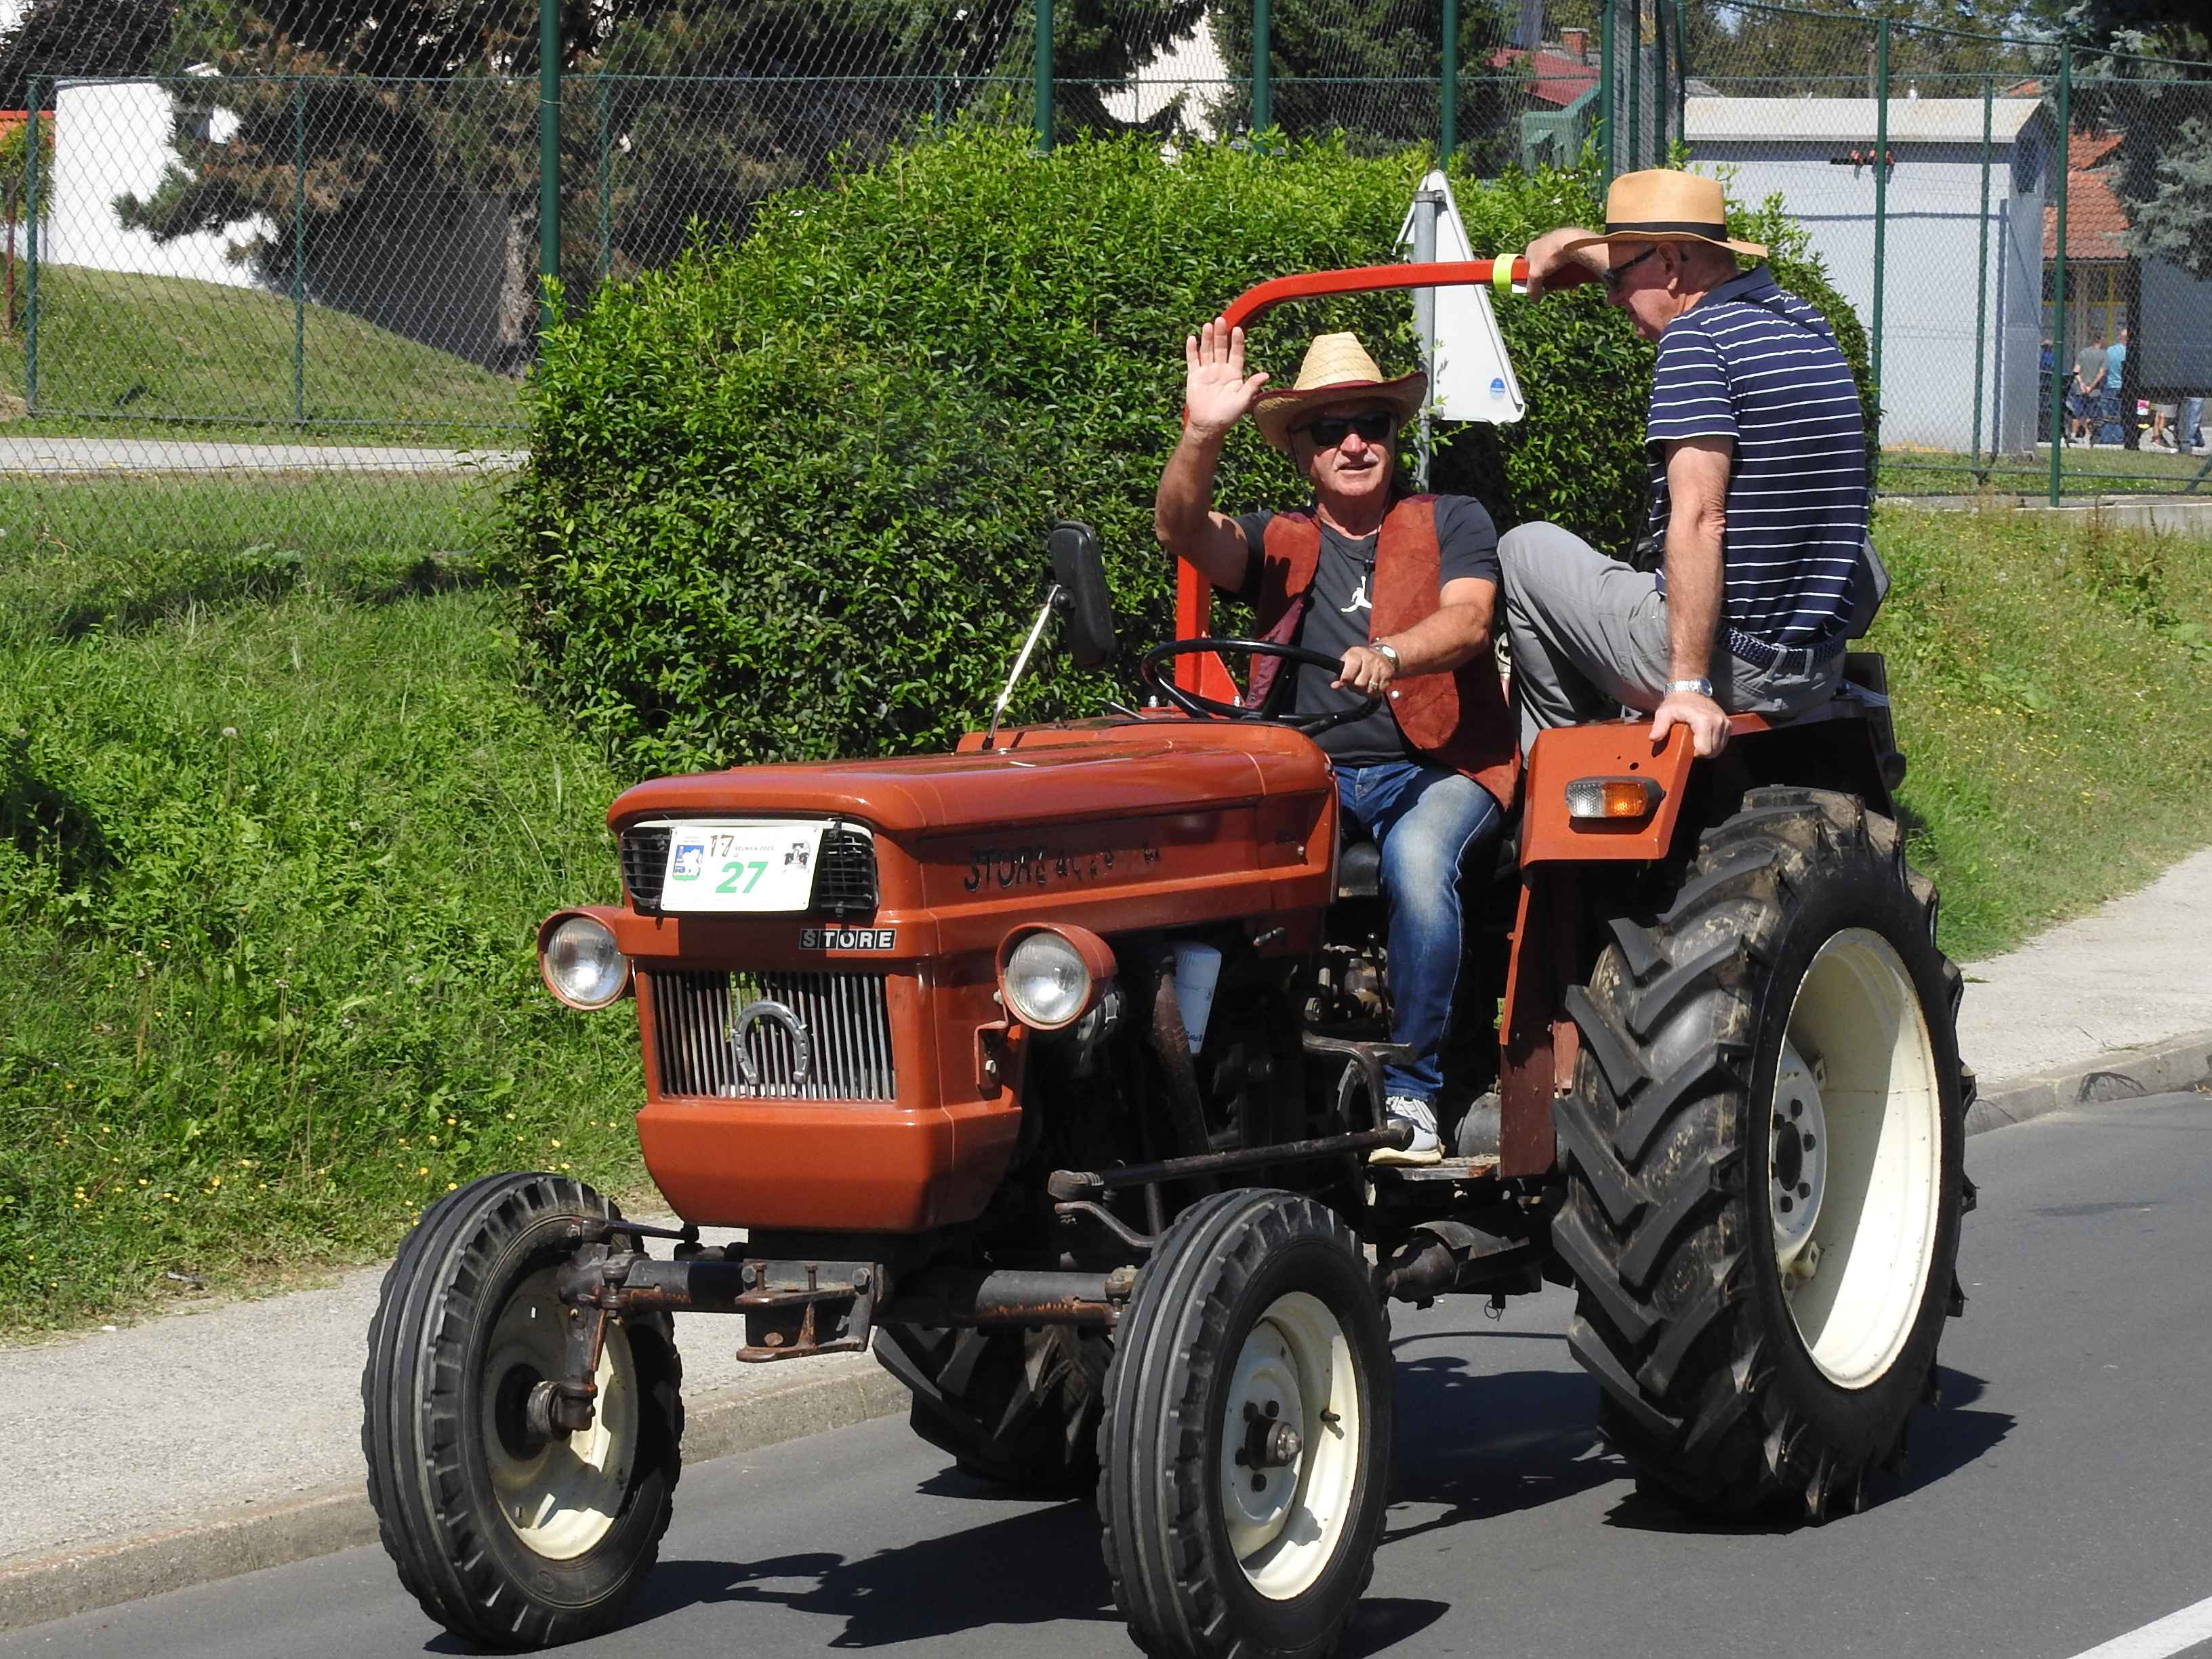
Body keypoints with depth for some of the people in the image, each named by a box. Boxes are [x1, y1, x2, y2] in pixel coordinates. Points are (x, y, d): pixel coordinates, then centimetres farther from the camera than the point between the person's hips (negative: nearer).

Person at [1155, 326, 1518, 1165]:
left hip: (1438, 768, -2)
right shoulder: (1277, 543, 18)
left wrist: (1388, 655, -28)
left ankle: (1410, 1092, -27)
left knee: (1416, 854, -37)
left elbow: (1468, 620, -7)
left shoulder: (1451, 522, 12)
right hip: (1311, 775, 2)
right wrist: (1202, 434, -19)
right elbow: (1183, 530, -1)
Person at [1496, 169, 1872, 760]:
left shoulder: (1696, 339, -16)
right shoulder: (1806, 325, 11)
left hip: (1730, 661, -8)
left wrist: (1688, 682, -26)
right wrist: (1576, 246, 47)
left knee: (1525, 550, 14)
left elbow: (1699, 520, -24)